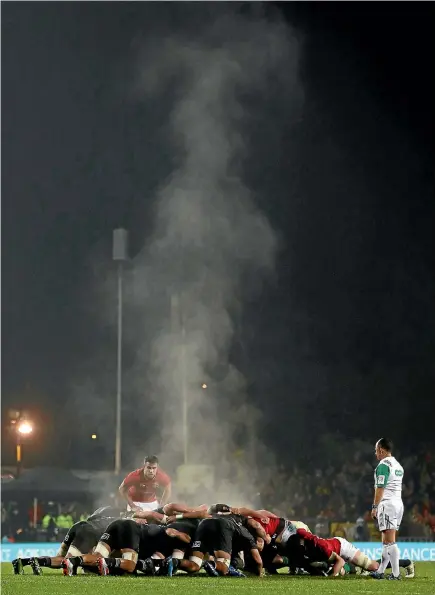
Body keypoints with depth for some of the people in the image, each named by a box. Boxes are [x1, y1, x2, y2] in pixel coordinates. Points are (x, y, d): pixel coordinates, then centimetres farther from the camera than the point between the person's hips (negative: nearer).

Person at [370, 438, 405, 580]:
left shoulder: (383, 465, -10)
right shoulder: (398, 465, 18)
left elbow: (380, 488, -15)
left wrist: (375, 507, -12)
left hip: (387, 503, -9)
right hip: (399, 503, 9)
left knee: (390, 541, -10)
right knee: (386, 540, 13)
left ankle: (396, 573, -14)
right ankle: (380, 571, 17)